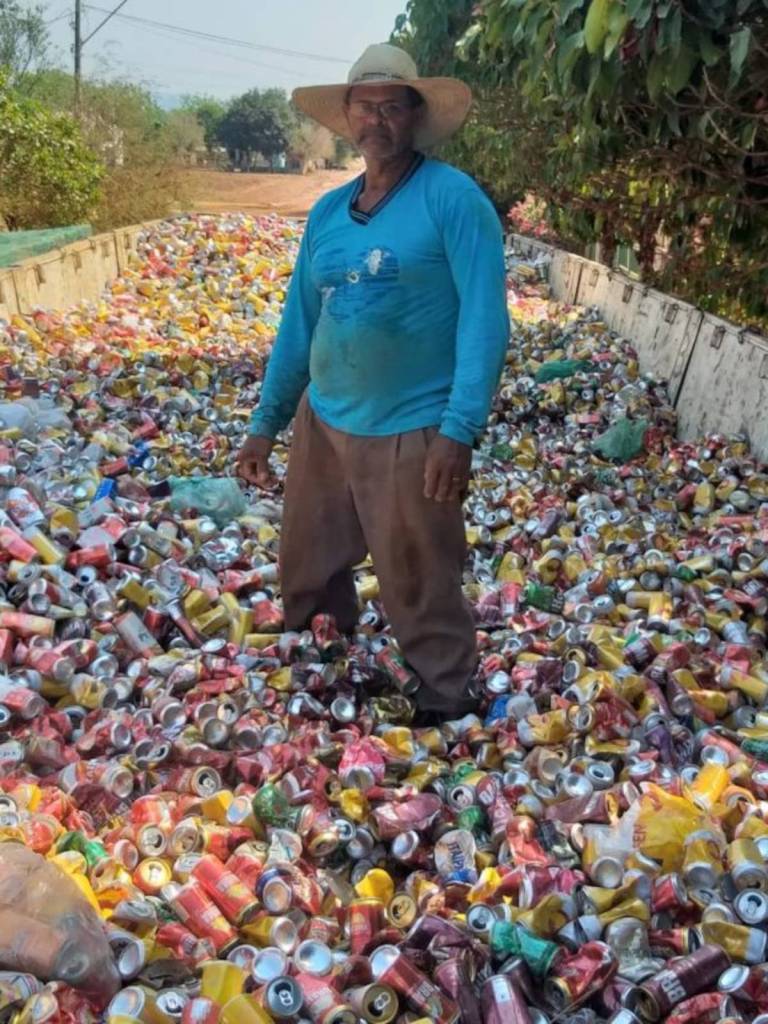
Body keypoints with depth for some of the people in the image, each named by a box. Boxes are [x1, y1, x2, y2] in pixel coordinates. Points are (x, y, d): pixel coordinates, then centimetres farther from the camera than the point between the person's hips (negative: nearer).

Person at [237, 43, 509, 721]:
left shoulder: (453, 198, -7)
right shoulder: (327, 212, 11)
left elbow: (485, 320, -15)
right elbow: (300, 322, 15)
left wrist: (461, 429, -24)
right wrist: (266, 423, 15)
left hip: (412, 432, -6)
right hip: (322, 420, 7)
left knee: (420, 592, 3)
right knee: (306, 574, 19)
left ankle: (448, 706, 26)